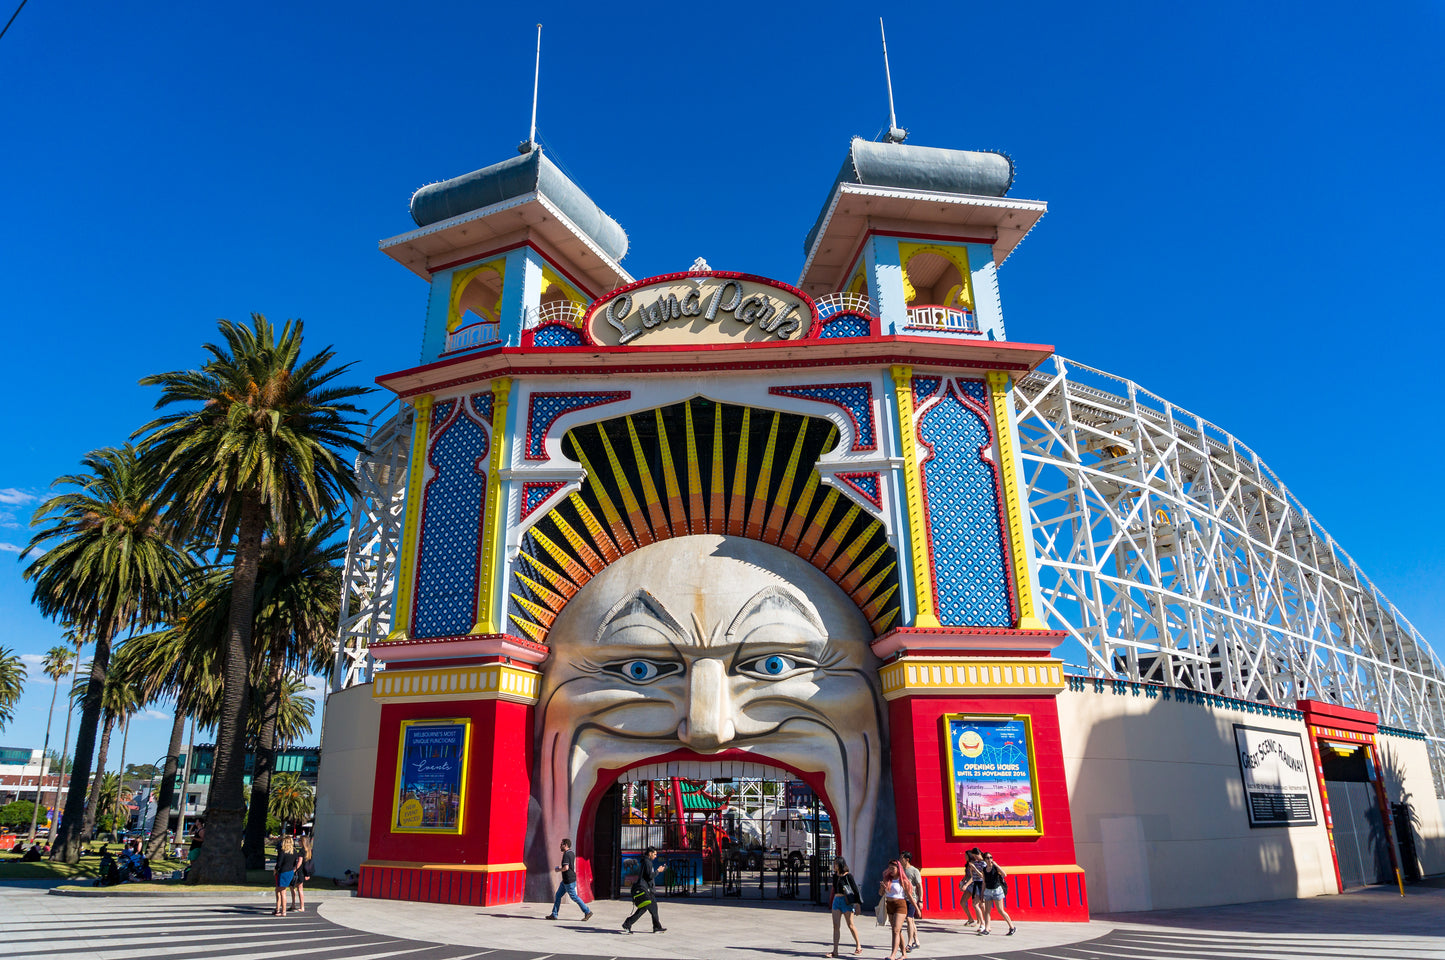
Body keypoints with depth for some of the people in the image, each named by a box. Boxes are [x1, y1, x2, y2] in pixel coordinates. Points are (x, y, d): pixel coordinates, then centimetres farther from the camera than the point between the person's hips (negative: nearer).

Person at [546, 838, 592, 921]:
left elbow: (566, 868, -27)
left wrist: (558, 870, -11)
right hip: (566, 881, 10)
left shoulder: (566, 854, -18)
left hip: (569, 881, -10)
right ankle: (554, 914, 17)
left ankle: (587, 912, 2)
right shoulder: (572, 853, 12)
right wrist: (560, 867, 17)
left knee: (574, 897, -3)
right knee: (558, 895, 12)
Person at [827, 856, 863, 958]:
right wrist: (832, 901, 22)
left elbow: (855, 889, -7)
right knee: (836, 925, -1)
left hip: (846, 901, -6)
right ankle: (835, 951, -1)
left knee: (850, 925, 4)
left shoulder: (848, 876, -8)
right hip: (836, 900, 6)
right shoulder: (835, 876, 11)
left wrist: (858, 903, -11)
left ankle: (858, 946, 22)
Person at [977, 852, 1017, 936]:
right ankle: (986, 929, 2)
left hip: (997, 890, -5)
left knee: (1001, 911, 0)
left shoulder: (995, 867, -7)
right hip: (988, 891, 5)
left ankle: (1012, 927, 13)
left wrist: (996, 864, -26)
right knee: (987, 910, 0)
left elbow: (1004, 874, -26)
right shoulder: (984, 870, 6)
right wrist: (982, 895, 11)